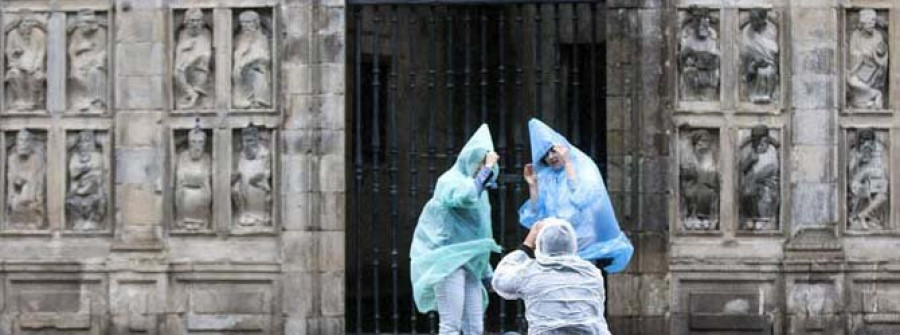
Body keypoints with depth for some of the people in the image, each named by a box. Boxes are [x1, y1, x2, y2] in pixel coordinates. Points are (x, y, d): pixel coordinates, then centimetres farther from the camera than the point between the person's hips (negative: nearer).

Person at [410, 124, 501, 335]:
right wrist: (486, 169, -22)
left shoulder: (476, 186, 19)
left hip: (469, 264, 8)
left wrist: (486, 271, 24)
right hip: (448, 261, -8)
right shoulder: (451, 181, -7)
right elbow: (466, 197, -33)